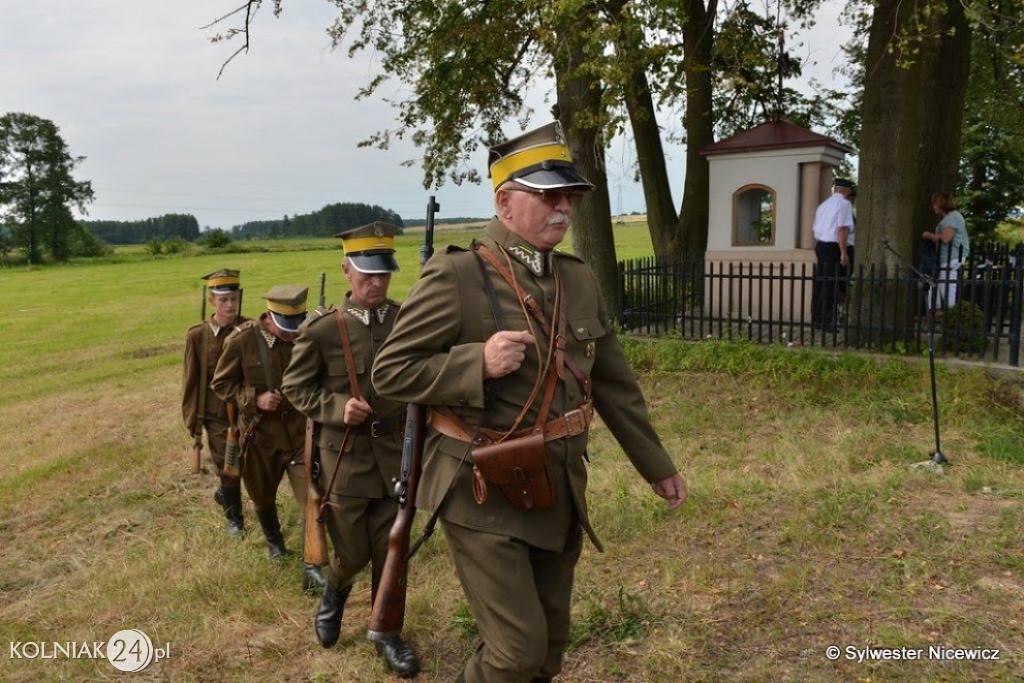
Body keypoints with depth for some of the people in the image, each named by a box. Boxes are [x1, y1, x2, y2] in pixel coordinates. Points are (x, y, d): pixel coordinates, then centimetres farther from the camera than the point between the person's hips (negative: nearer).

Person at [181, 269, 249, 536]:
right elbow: (191, 382, -2)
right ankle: (234, 517, 35)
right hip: (217, 416, -1)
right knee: (228, 469, 10)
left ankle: (224, 493, 45)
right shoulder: (197, 335, -8)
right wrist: (193, 424, -2)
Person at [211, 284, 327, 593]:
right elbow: (221, 384, -4)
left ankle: (312, 567, 0)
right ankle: (274, 540, 49)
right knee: (263, 497, 20)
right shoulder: (242, 340, -14)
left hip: (300, 431, 0)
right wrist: (255, 399, -19)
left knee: (312, 498, -9)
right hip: (260, 433, 0)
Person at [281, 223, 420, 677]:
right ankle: (335, 591, 44)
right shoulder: (323, 330, -8)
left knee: (391, 550, 11)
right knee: (352, 552, 8)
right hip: (346, 455, -1)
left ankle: (386, 632, 32)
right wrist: (337, 407, -15)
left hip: (396, 452, 2)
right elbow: (295, 387, 0)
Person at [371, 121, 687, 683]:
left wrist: (656, 466, 17)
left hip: (558, 493, 6)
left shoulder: (580, 279, 6)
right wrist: (478, 362, -25)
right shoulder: (456, 276, -13)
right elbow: (390, 372, -10)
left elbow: (614, 384, 14)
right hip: (484, 496, -6)